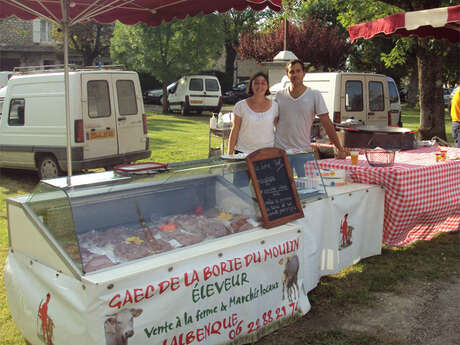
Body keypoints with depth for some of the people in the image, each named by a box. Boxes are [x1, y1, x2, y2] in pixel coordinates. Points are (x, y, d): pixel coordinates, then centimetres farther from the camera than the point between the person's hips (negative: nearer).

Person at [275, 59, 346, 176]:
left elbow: (327, 123, -3)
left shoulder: (314, 95, -1)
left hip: (304, 151, -1)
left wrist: (340, 149, -8)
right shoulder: (279, 96, 5)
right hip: (280, 150, 2)